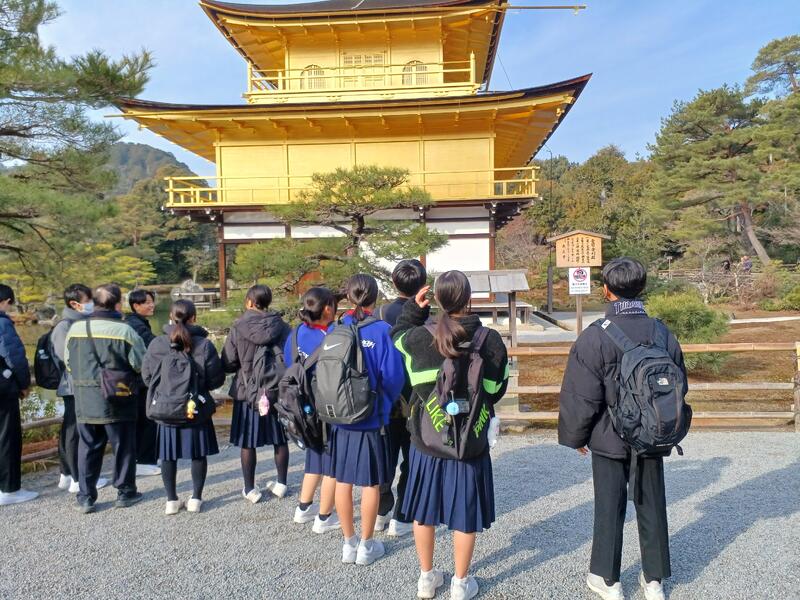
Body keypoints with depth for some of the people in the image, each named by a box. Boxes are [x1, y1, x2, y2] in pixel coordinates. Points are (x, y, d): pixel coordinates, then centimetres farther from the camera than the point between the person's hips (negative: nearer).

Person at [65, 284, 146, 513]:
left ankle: (85, 497, 18)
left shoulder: (75, 328, 0)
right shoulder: (124, 330, -15)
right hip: (117, 402, -4)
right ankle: (125, 492, 21)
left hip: (84, 401, 4)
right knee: (123, 446, 10)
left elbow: (68, 363, 11)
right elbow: (141, 364, -10)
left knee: (88, 448, 14)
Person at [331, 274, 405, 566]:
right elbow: (393, 375, -15)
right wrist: (386, 403, 5)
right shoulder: (382, 331, -13)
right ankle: (366, 545, 22)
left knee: (343, 480, 14)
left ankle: (349, 543, 26)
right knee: (370, 483, 11)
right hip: (372, 419, -3)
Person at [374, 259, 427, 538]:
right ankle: (401, 519, 17)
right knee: (413, 461, 12)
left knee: (385, 456, 18)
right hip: (417, 402, -3)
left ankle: (381, 511, 29)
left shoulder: (380, 314, -8)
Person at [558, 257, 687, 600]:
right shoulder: (664, 334, -5)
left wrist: (576, 436, 0)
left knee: (610, 508, 11)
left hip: (610, 439, -4)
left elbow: (581, 395, -15)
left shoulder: (594, 337, -19)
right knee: (652, 507, 17)